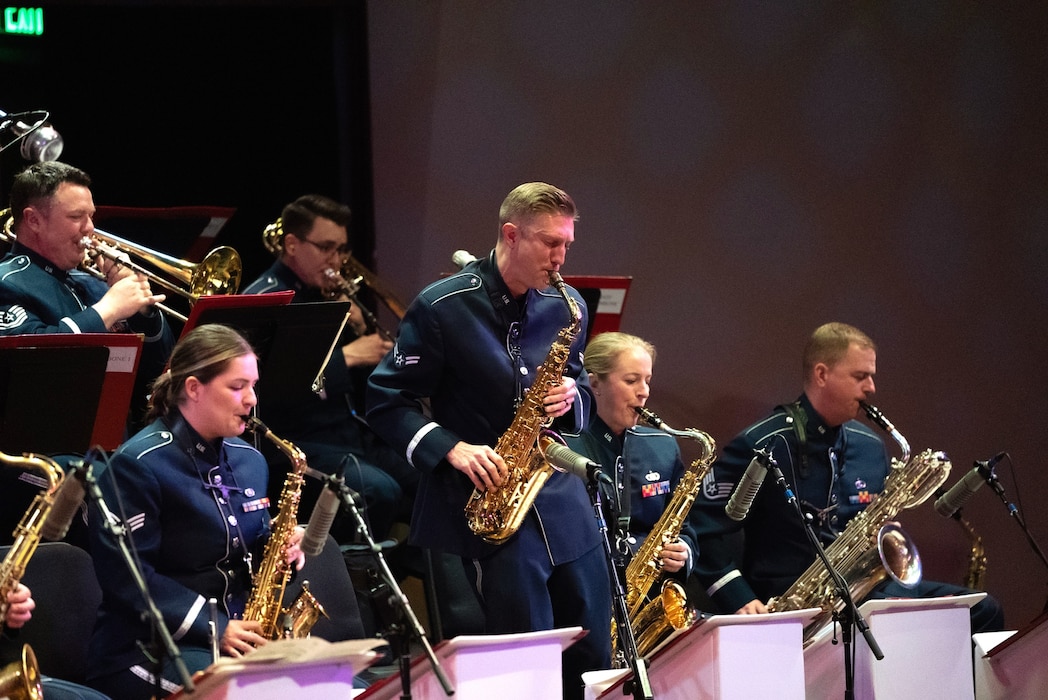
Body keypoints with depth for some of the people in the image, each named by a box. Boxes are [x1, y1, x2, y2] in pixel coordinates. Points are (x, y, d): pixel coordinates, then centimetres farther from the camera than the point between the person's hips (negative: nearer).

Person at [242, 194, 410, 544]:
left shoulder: (328, 296, 16)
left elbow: (368, 383, 18)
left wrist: (359, 330, 1)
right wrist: (346, 356, -20)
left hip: (357, 436, 8)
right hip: (300, 443, -8)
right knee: (379, 490, -33)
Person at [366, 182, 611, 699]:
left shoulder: (565, 307, 8)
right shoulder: (442, 307, -7)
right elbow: (386, 401, -4)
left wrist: (571, 399, -4)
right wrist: (451, 449, -17)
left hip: (559, 496, 5)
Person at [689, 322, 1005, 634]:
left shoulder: (871, 447, 14)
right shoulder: (763, 444, -7)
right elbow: (703, 525, -9)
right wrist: (741, 601, -18)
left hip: (864, 591, 7)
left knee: (984, 612, -9)